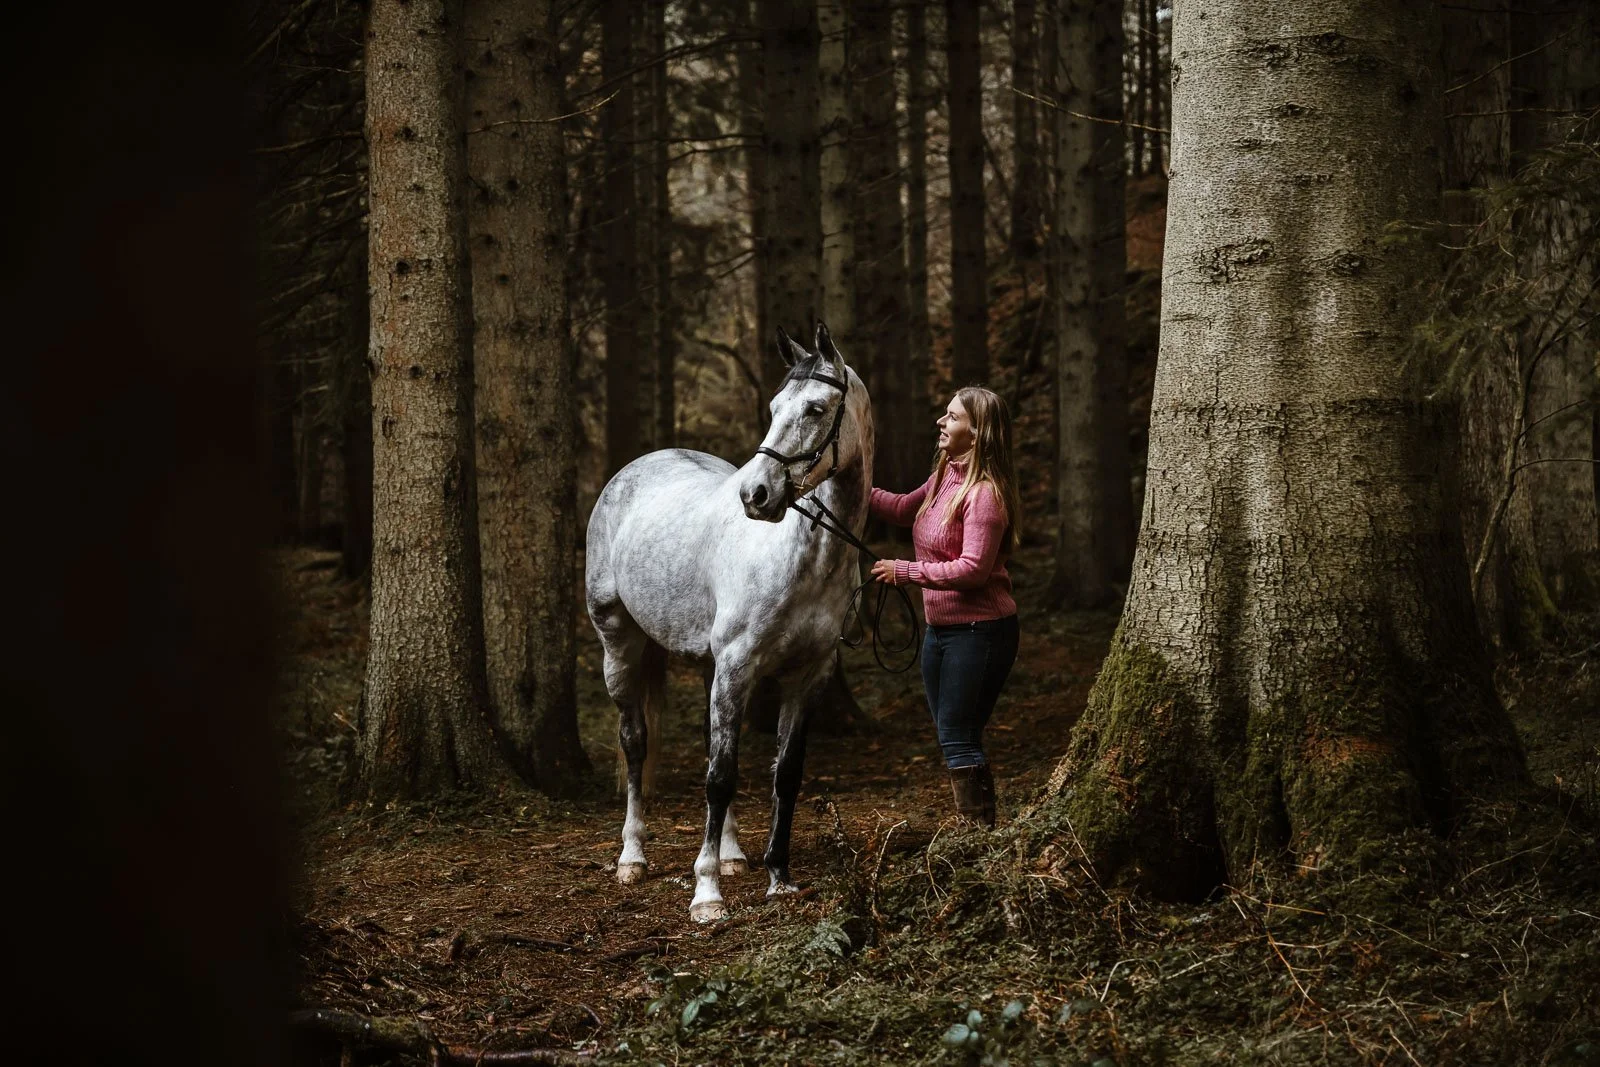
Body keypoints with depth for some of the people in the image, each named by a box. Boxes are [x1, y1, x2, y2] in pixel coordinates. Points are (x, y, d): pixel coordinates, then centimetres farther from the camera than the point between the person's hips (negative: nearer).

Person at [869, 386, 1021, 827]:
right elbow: (904, 509, 24)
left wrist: (905, 570, -20)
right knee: (953, 738, 15)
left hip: (980, 630, -10)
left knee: (957, 737, -8)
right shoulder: (944, 477, 8)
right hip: (941, 626, 10)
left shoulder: (984, 492, -20)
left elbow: (972, 569, -26)